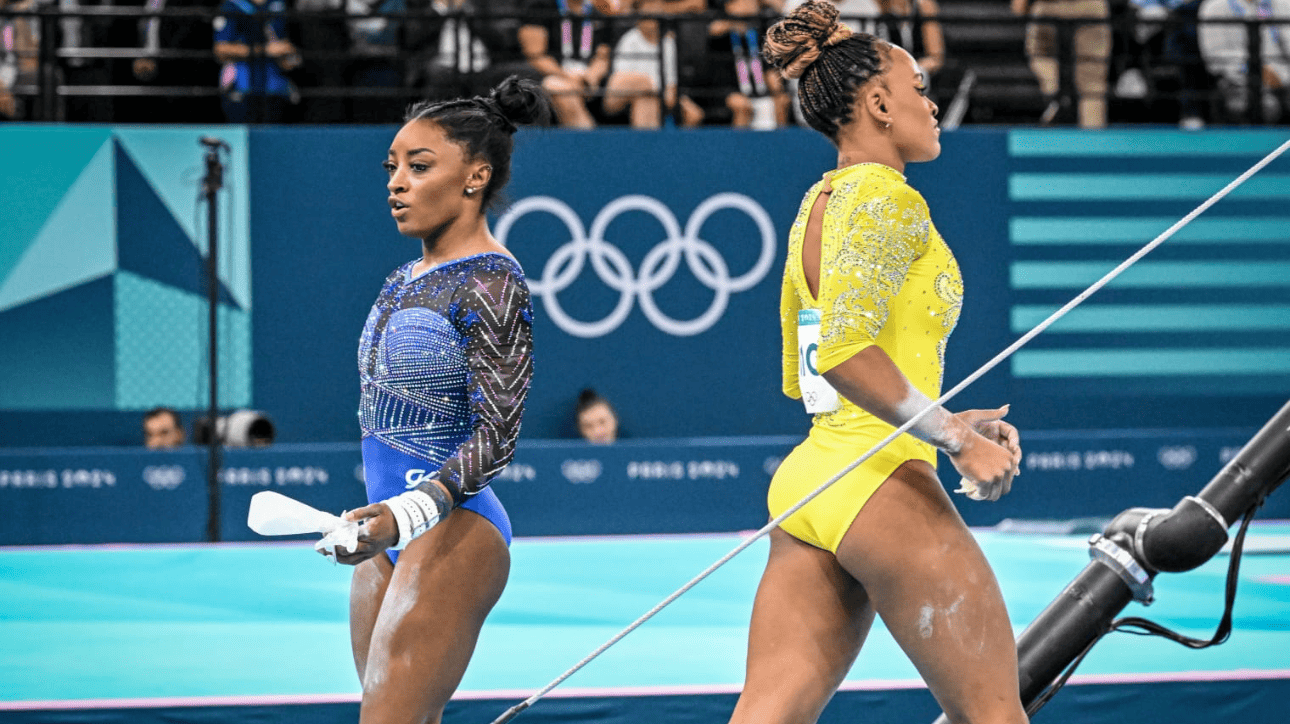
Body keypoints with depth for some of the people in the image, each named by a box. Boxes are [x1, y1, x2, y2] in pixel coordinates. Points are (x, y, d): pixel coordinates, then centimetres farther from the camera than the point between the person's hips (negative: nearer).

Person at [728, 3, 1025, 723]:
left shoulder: (815, 207, 18)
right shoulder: (890, 200, -10)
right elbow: (844, 351, -23)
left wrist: (949, 422, 21)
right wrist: (954, 436, -18)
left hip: (806, 479, 9)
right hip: (885, 485, -9)